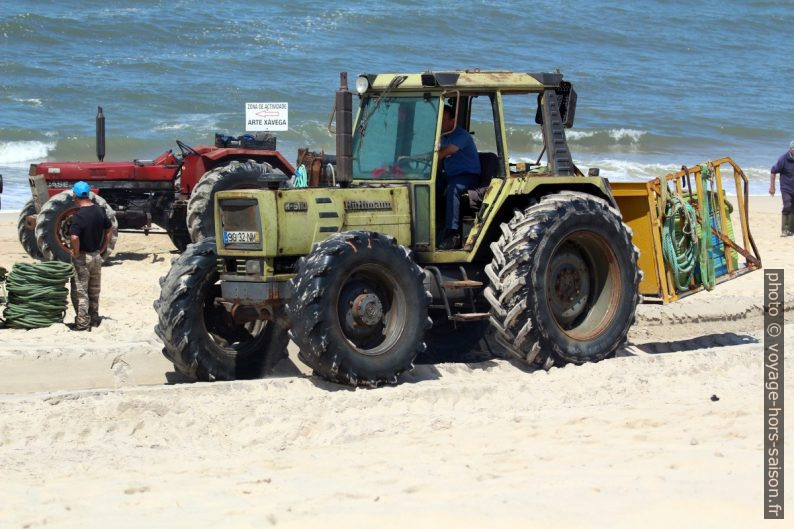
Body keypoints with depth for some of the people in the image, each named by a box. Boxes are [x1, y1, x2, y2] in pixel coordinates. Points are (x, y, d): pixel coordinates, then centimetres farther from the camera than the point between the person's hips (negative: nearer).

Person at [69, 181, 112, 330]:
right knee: (94, 291, 19)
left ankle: (82, 323, 3)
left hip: (82, 258, -7)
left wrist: (76, 253, -18)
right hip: (96, 256, 7)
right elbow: (109, 230, 12)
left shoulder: (78, 216, -22)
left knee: (80, 292, 2)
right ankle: (94, 319, 28)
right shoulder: (99, 211, 0)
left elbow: (74, 238, -33)